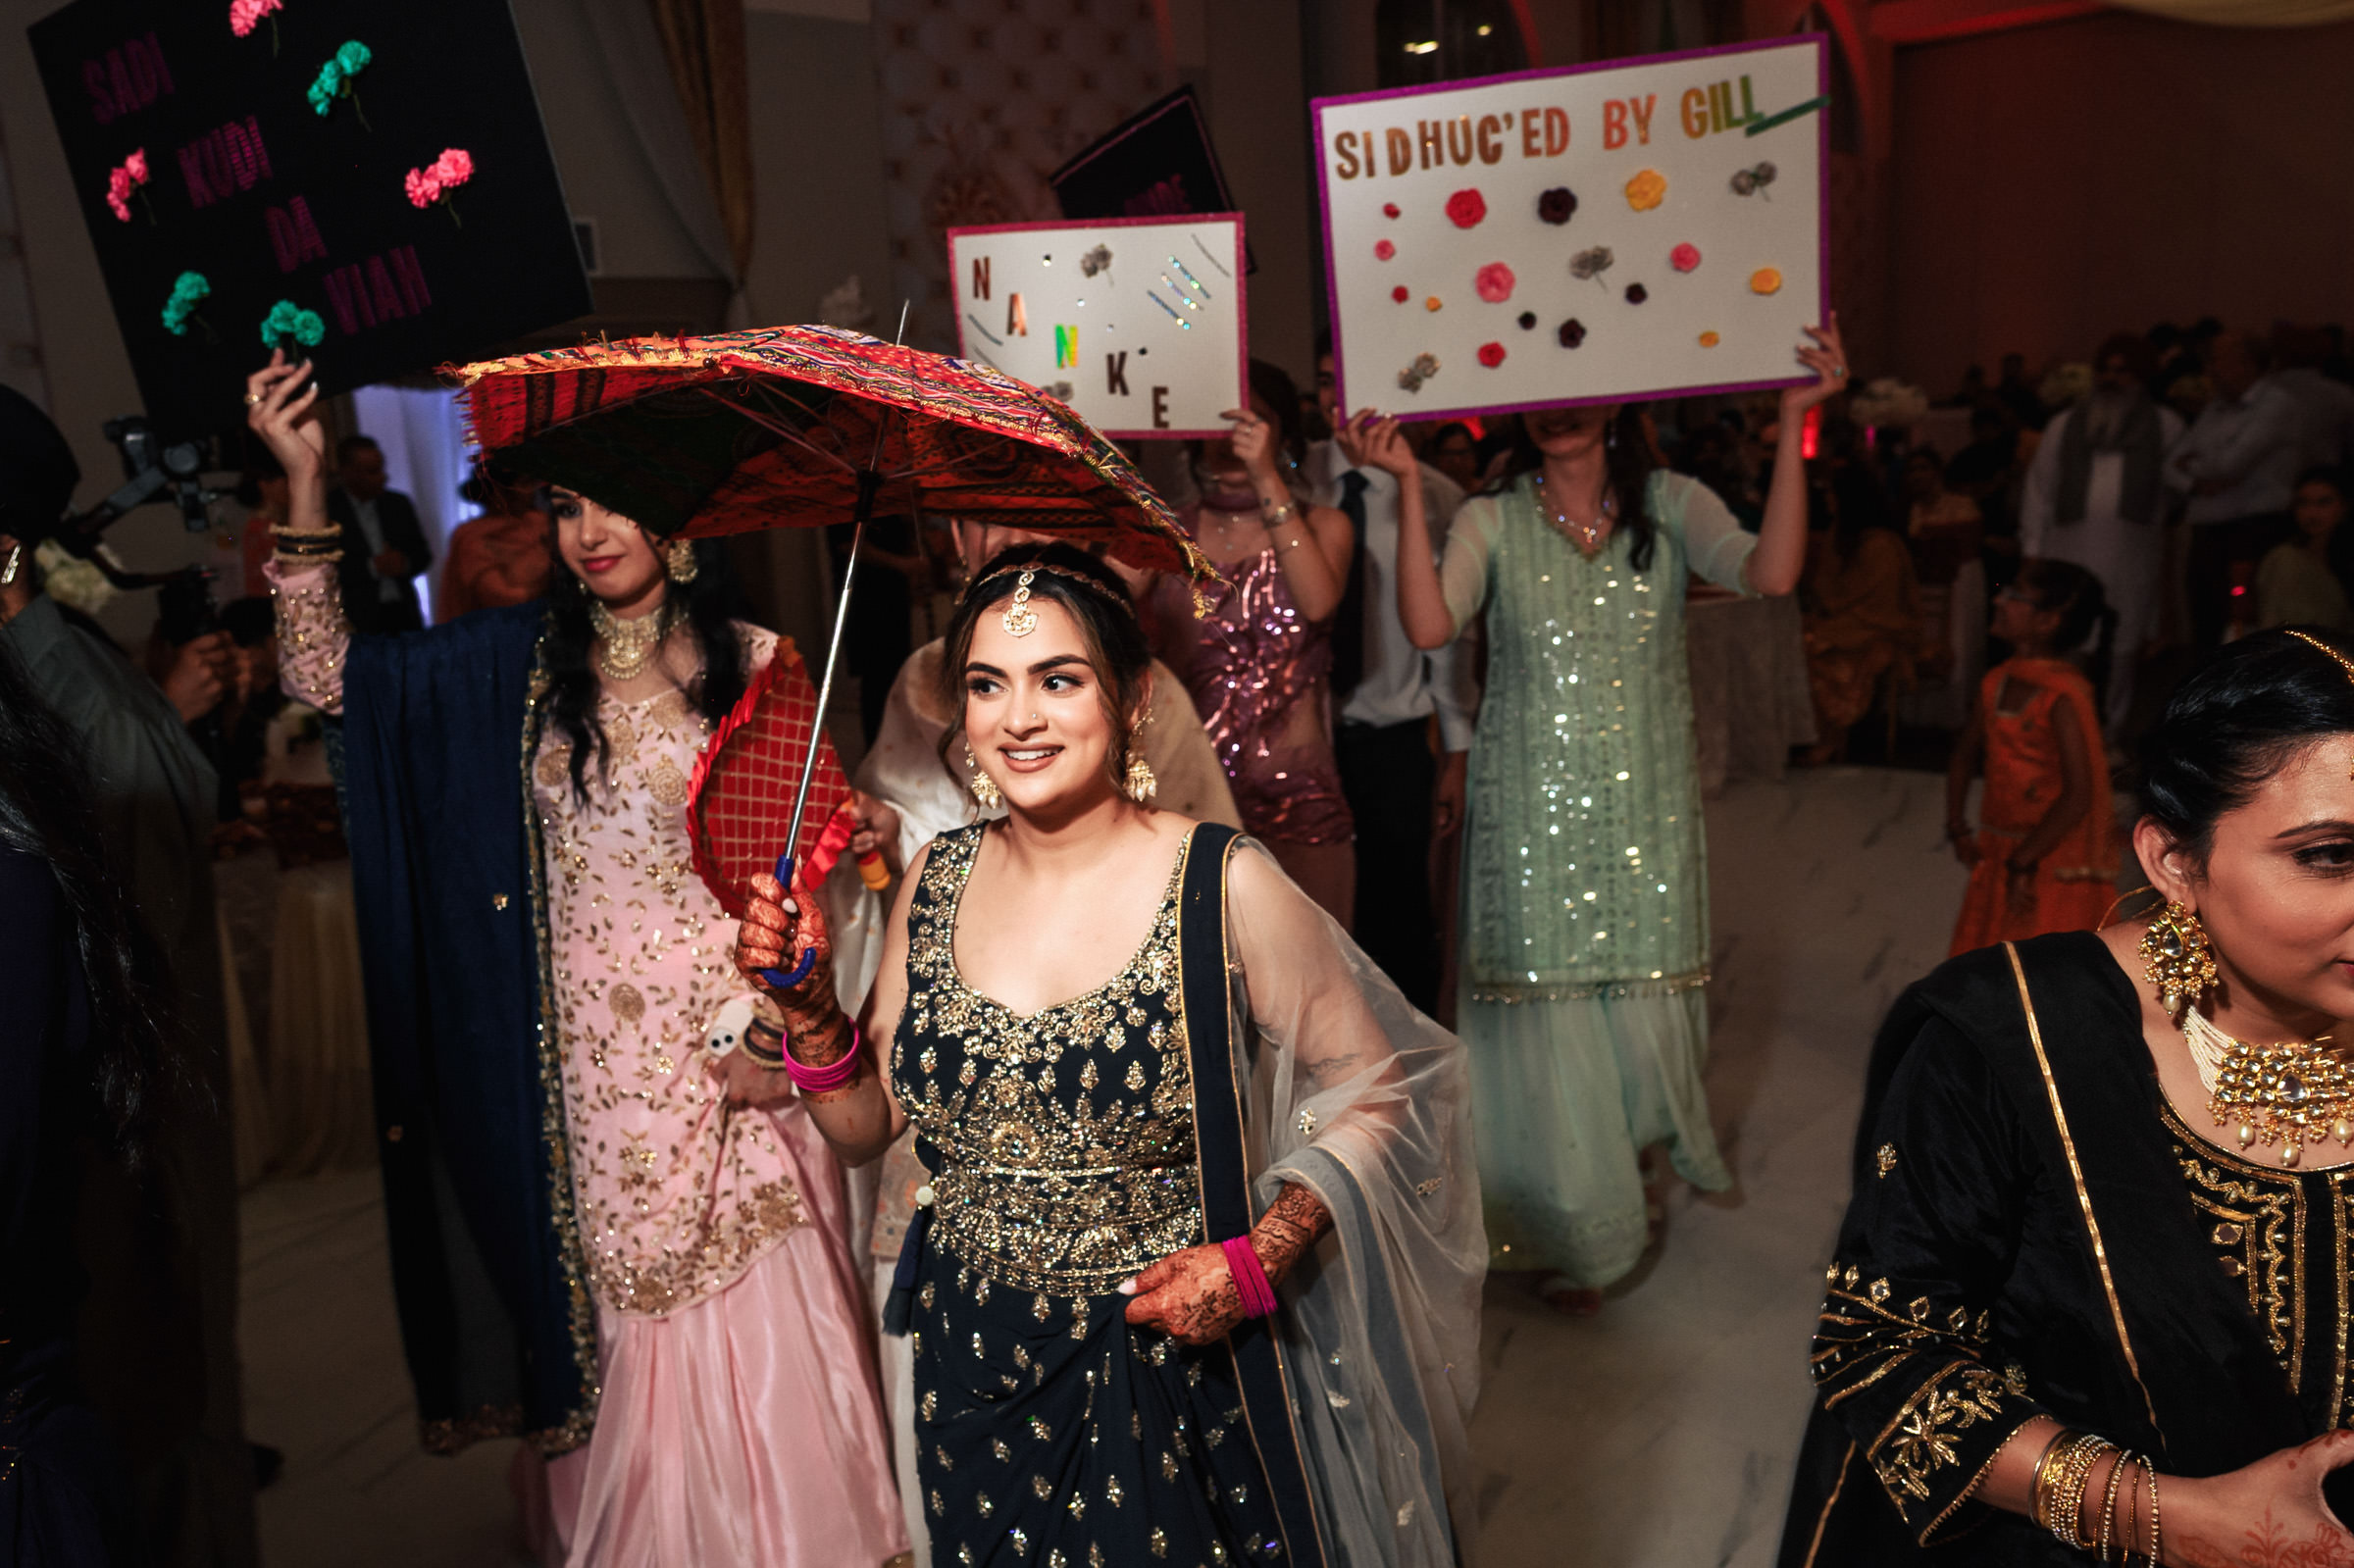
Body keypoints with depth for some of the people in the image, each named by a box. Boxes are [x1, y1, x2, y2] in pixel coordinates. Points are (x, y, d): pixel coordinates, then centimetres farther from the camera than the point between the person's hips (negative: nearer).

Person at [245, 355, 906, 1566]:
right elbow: (325, 674, 0)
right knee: (623, 1318, 11)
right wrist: (305, 482, -7)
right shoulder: (522, 659, 5)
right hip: (593, 1057, 2)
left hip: (731, 1047, -2)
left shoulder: (756, 665, -2)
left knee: (757, 1324, 5)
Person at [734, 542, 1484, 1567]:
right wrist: (808, 1009, -12)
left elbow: (1373, 1090, -8)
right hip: (973, 1370, 4)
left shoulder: (1224, 886, -17)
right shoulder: (936, 882, -3)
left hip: (1177, 1359, -4)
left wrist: (1260, 1260, -18)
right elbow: (867, 1126, 5)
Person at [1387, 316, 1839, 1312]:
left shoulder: (1669, 505, 2)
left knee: (1645, 996, 9)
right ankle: (1570, 1234, 24)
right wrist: (1407, 486, -22)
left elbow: (1771, 573, -17)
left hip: (1648, 807, 1)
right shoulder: (1492, 522, 0)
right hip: (1534, 809, -1)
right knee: (1545, 1006, 3)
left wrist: (1792, 423, -21)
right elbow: (1429, 624, -18)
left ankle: (1631, 1178, 41)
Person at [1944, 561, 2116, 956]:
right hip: (1999, 856, 8)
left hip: (2054, 862, -8)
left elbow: (2079, 796, -24)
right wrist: (1958, 828, 8)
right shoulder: (1997, 683, 3)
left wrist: (2022, 862, -20)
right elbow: (1965, 756, 17)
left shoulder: (2063, 696, -20)